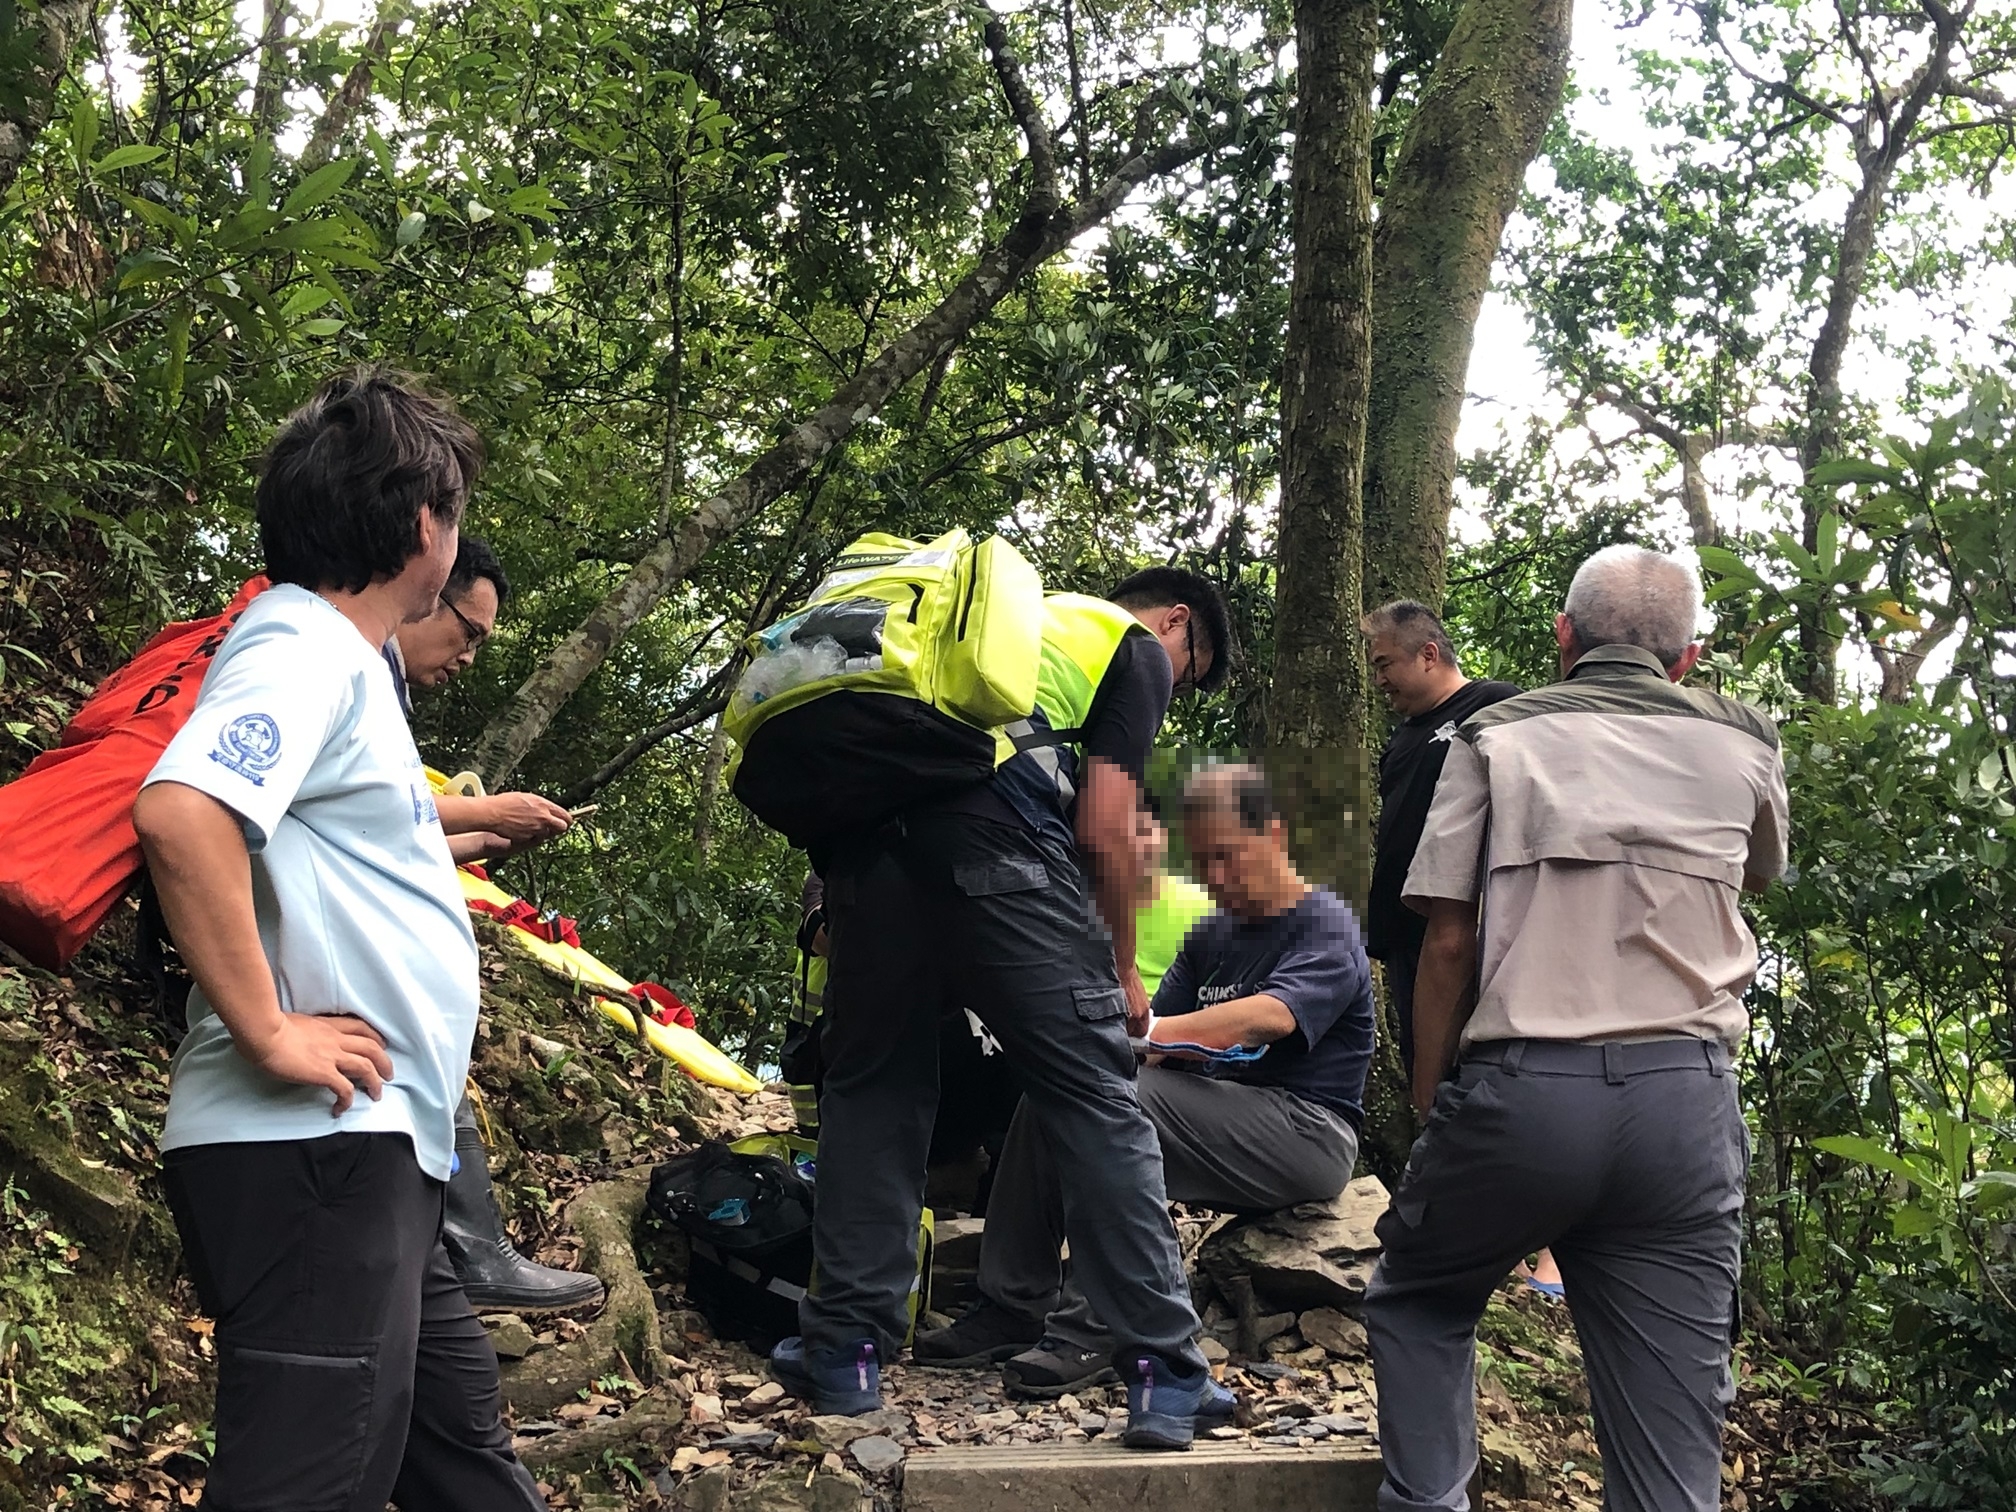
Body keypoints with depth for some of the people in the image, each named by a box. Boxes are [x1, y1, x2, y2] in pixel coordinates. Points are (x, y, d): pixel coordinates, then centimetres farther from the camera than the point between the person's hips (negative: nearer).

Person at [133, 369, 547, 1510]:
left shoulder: (344, 660, 20)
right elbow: (179, 813, -30)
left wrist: (477, 816, 39)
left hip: (364, 1157, 11)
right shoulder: (303, 649, -12)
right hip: (310, 1150, -11)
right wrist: (268, 1031, -25)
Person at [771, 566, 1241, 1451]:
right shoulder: (1138, 649, 16)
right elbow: (1103, 830, 5)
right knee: (1096, 1102, -1)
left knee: (873, 1087, 15)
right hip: (993, 843, -6)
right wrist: (1120, 971, 17)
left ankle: (845, 1354, 15)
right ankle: (1164, 1375, -1)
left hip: (863, 826, 6)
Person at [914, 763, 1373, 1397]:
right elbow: (1160, 1033, 10)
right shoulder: (1208, 940, 20)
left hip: (1306, 1132, -8)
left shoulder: (1326, 927, -4)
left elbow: (1270, 1017, -24)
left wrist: (1149, 1031, -33)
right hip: (1215, 1116, 8)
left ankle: (1094, 1328, -30)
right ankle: (1012, 1308, -11)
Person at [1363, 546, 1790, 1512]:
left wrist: (1432, 1102, 9)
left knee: (1418, 1303, 24)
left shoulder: (1497, 736, 9)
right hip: (1687, 1098, 1)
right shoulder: (1743, 745, 14)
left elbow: (1448, 939, 2)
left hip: (1521, 1085, -1)